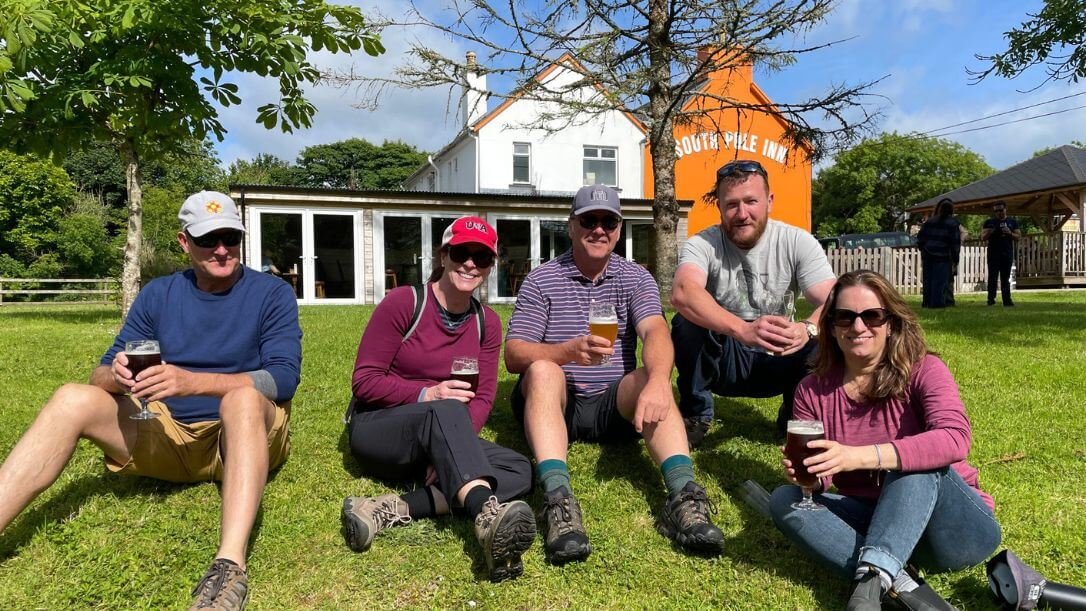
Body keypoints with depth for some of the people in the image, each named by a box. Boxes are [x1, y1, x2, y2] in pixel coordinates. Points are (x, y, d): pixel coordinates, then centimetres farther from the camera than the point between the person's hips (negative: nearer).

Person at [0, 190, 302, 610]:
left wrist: (192, 381, -33)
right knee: (73, 399, -18)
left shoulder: (271, 293, -4)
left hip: (244, 439, -3)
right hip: (168, 435, 4)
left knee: (244, 397, -37)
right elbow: (101, 374, 3)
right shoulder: (158, 294, 7)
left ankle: (230, 565, -51)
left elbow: (283, 378, -18)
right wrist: (117, 376, -23)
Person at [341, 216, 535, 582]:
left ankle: (394, 509, -36)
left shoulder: (487, 323, 4)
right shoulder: (403, 302, -9)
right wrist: (426, 395, -26)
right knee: (445, 411, -38)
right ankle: (489, 516, -61)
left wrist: (451, 454, -21)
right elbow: (364, 382, -10)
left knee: (520, 471, -22)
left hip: (436, 443, 5)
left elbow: (482, 399, -2)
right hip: (378, 430, -5)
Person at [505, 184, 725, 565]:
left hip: (614, 404, 1)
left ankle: (683, 494, -45)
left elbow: (656, 332, -15)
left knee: (648, 379, -28)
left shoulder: (636, 279, 5)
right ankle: (557, 500, -48)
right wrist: (569, 351, -30)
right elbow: (513, 355, -9)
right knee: (543, 372, -32)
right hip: (554, 403, -1)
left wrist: (657, 381, -38)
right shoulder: (541, 280, 1)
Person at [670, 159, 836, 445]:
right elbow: (682, 293, -38)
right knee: (688, 322, -30)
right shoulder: (703, 244, -16)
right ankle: (695, 415, -7)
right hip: (721, 360, -1)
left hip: (776, 362, 2)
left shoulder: (798, 242, -9)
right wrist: (743, 329, -55)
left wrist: (806, 329, -45)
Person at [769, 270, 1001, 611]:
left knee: (916, 463, -31)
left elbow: (955, 439, -31)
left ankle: (874, 579, -42)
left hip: (954, 529, -3)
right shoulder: (813, 391, -1)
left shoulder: (923, 371, -11)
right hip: (877, 525, 3)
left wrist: (859, 457, -43)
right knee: (784, 500, -19)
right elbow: (817, 477, -2)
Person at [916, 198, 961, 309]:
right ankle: (937, 302, -4)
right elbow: (955, 242, -5)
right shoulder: (953, 223, -5)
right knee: (940, 281, -2)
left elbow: (920, 237, 10)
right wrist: (955, 259, 0)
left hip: (928, 255, 4)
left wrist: (923, 250, 21)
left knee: (928, 280, 11)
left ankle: (927, 302, 15)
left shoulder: (929, 221, 7)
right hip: (943, 257, -4)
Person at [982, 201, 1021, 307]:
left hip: (1007, 254, 2)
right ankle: (991, 299, -8)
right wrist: (989, 233, -16)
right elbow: (983, 238, 5)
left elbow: (1018, 237, 8)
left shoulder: (1012, 222, 13)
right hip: (993, 254, -2)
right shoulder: (989, 222, 9)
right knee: (992, 277, -7)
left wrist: (1010, 233, -11)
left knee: (1005, 278, 5)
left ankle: (1007, 300, 5)